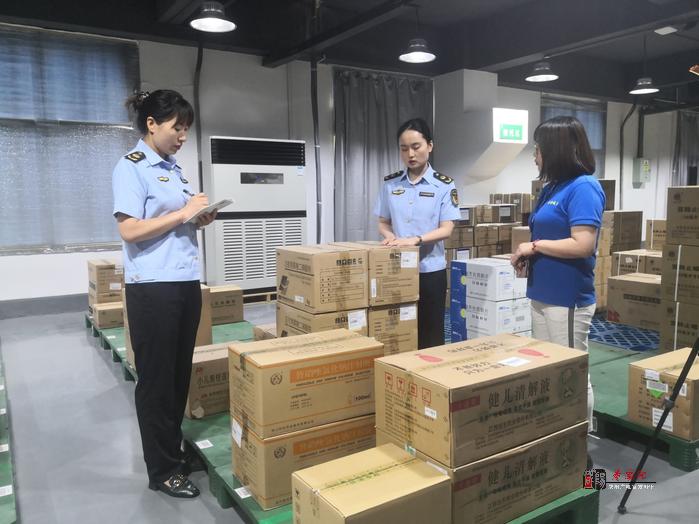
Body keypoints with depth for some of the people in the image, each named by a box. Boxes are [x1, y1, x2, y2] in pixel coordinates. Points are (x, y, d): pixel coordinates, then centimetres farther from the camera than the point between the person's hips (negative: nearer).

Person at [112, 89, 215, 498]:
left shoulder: (174, 169, 15)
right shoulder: (131, 168, -9)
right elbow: (130, 230, -18)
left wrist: (200, 219, 4)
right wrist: (183, 213, -15)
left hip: (187, 282, 8)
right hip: (153, 287, -8)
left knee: (180, 373, 15)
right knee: (157, 378, 4)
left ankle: (173, 450, 32)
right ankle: (163, 470, 17)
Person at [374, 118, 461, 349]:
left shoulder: (444, 185, -4)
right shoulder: (390, 183, 5)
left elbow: (446, 229, -10)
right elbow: (383, 223, 10)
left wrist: (415, 239, -26)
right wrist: (390, 236, -12)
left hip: (430, 270, -2)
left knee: (430, 334, 7)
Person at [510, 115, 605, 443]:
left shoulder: (583, 187, -15)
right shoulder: (553, 187, 12)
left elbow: (583, 245, -23)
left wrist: (535, 245, -13)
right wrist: (530, 253, 2)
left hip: (568, 300, -10)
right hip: (542, 295, 10)